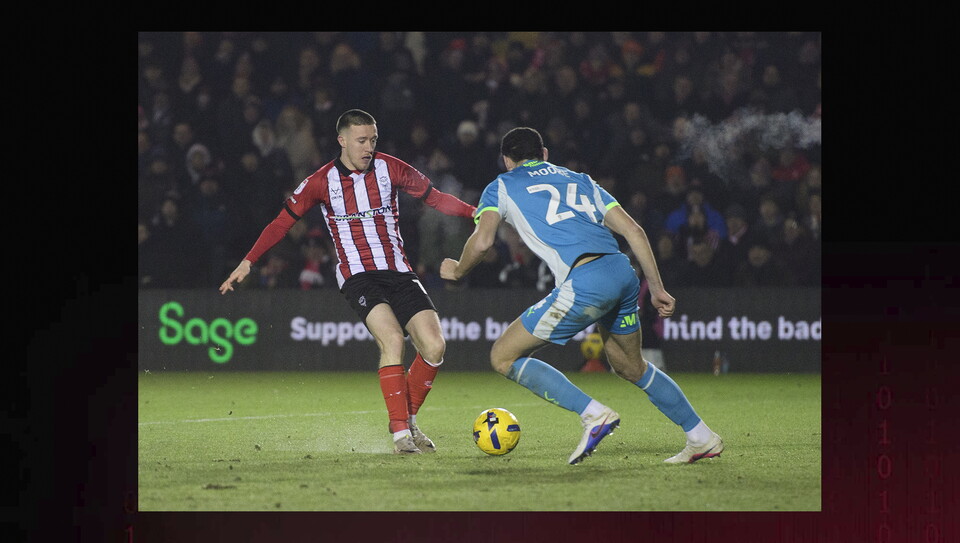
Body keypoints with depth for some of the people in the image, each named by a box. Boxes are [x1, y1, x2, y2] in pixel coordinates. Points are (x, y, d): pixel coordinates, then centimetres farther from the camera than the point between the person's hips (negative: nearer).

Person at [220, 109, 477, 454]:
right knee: (392, 340, -28)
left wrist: (476, 212, -3)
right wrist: (248, 262, 1)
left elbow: (434, 198, 10)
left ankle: (408, 421, 8)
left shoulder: (389, 168, 5)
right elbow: (283, 221, 7)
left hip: (399, 273, 3)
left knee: (434, 346, -13)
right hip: (357, 277, -3)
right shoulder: (322, 182, 0)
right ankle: (400, 435, -25)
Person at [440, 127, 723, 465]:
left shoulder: (501, 187, 16)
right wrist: (656, 288, 20)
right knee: (630, 367, 29)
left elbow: (481, 242, 1)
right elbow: (632, 230, 19)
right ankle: (703, 439, 30)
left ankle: (593, 414, -4)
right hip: (623, 271, 7)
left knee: (503, 357, 5)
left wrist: (457, 271, 22)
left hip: (584, 282, -7)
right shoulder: (579, 179, 28)